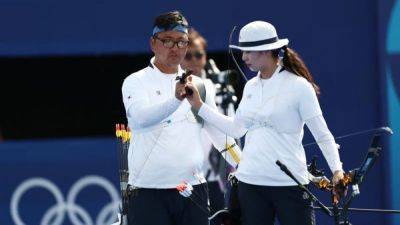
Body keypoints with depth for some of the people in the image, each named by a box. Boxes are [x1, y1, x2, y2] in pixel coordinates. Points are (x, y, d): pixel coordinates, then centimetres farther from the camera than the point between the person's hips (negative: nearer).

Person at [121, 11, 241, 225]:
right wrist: (176, 100, -38)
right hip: (149, 189, -4)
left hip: (193, 189, 4)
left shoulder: (197, 85, 15)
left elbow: (220, 133, 20)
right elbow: (141, 117, -21)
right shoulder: (135, 82, 0)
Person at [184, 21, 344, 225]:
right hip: (250, 183, 6)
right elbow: (236, 129, 17)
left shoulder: (298, 86, -7)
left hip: (289, 183, -6)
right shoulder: (250, 87, 11)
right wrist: (198, 105, 17)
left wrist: (337, 169, -17)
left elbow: (323, 135, -6)